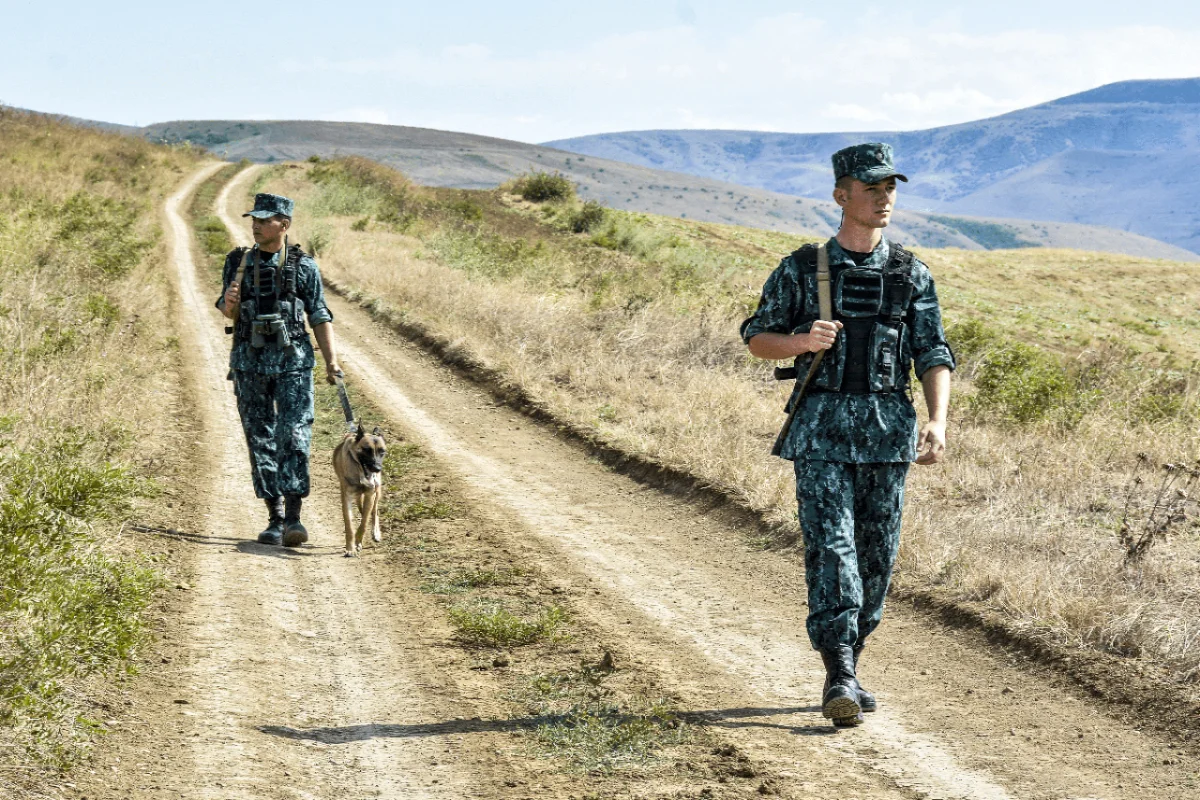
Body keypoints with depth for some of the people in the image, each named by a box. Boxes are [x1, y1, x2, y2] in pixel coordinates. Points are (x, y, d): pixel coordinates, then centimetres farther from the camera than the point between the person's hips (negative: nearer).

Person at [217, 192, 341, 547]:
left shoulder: (304, 266, 0)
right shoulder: (238, 262, 7)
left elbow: (320, 317, 2)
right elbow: (230, 314, 14)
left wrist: (332, 360, -5)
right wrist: (228, 303, -10)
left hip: (292, 362, -3)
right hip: (249, 362, 3)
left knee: (294, 437, -13)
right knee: (260, 441, 5)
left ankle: (294, 517, -15)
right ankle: (274, 518, 13)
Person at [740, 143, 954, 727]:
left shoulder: (912, 275, 8)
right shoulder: (801, 269, 3)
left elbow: (934, 356, 4)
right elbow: (756, 338, 8)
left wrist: (938, 421, -11)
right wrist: (803, 341, -13)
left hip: (889, 428, 3)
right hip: (821, 425, -3)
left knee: (877, 556, 6)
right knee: (830, 547, -13)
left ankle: (846, 666, 21)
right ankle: (839, 678, -18)